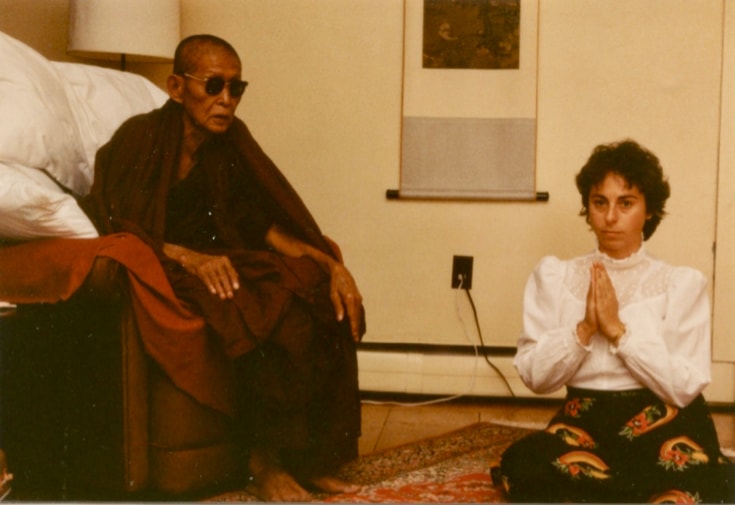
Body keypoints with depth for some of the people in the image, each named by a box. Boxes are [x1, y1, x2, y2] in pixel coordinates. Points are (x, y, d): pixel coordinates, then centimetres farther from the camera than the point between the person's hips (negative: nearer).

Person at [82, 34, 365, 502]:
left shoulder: (231, 139, 6)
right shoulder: (141, 138, -11)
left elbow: (266, 222, 3)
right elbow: (114, 229, -15)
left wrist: (330, 263, -13)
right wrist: (190, 258, -31)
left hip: (218, 260, 6)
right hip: (159, 269, -6)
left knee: (326, 303, -18)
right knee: (276, 317, -31)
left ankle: (312, 455, -12)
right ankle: (263, 462, -17)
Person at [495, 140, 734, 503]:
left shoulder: (682, 283, 3)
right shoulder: (554, 276, 8)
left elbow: (684, 387, -7)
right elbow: (534, 376, 1)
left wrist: (618, 330, -14)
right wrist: (584, 329, -14)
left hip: (665, 424, -1)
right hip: (585, 421, 1)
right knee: (521, 465, -33)